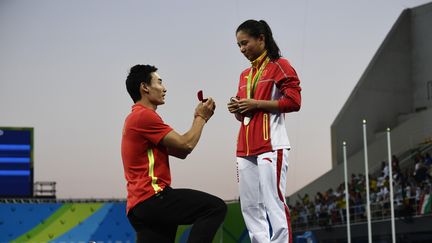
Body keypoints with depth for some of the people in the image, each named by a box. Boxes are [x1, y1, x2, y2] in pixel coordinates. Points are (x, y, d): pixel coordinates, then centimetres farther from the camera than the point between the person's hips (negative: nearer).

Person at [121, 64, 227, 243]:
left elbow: (180, 152, 22)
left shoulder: (136, 117, 25)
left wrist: (198, 119, 16)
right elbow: (186, 145, -10)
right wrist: (201, 118, 5)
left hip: (140, 205, 11)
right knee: (215, 207, -15)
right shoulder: (145, 115, -9)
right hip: (152, 198, -11)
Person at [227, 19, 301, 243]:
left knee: (274, 203, -12)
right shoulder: (245, 75, 21)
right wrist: (237, 110, 4)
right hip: (246, 148, 8)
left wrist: (256, 103, -11)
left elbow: (293, 101, -10)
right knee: (250, 207, 4)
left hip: (271, 146, -8)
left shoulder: (279, 66, 0)